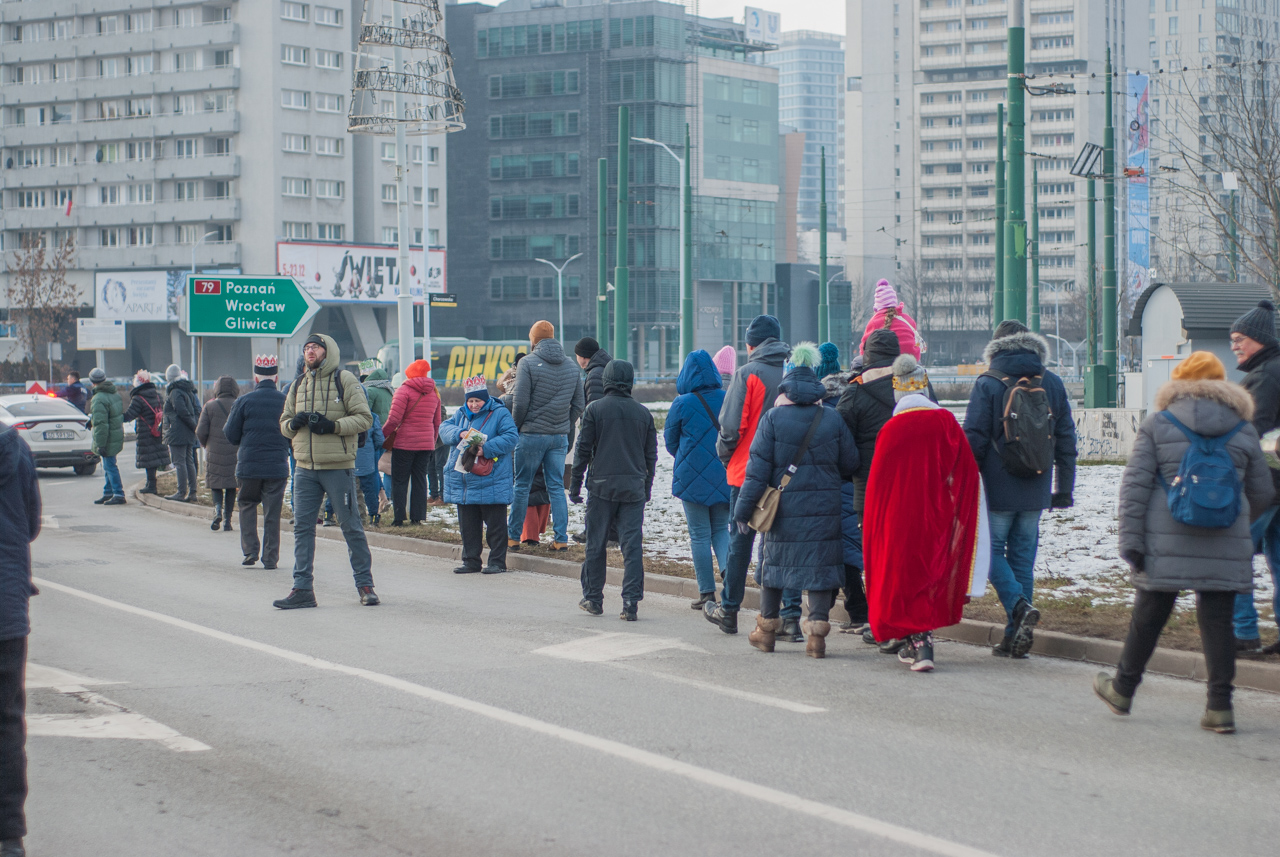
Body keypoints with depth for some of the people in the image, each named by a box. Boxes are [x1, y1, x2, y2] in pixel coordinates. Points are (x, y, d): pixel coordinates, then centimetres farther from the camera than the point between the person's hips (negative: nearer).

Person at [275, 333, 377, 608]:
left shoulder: (345, 380, -2)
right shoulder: (298, 386, 15)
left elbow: (364, 418, -7)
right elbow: (284, 423, 18)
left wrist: (333, 425, -20)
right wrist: (293, 423, -5)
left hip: (338, 466, -5)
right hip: (305, 467, 5)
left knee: (351, 526, 1)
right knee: (302, 527, 2)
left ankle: (365, 584, 10)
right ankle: (302, 589, 5)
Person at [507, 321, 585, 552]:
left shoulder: (528, 363, -9)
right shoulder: (571, 367, 8)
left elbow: (520, 402, -12)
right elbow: (578, 405, 10)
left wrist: (515, 426, 3)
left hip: (532, 435, -4)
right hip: (560, 437, 4)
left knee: (522, 486, 5)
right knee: (556, 488, 8)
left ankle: (513, 536, 11)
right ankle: (561, 539, 2)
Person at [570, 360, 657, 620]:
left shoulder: (594, 409, -2)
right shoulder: (643, 412, 7)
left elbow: (583, 450, -2)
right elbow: (651, 454, 13)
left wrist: (575, 484, 5)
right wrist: (647, 487, 23)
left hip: (602, 485, -2)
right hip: (634, 487, 2)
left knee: (596, 545, 9)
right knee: (632, 545, -1)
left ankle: (593, 598, 16)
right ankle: (630, 603, -7)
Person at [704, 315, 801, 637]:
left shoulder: (748, 374, -10)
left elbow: (731, 425, -13)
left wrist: (725, 455, 5)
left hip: (748, 472, -3)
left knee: (740, 543, 9)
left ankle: (728, 611, 21)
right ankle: (790, 616, -3)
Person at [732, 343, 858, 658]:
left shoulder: (773, 418, -4)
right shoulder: (833, 419, 2)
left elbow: (758, 467, -6)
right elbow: (850, 463, 8)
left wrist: (744, 506, -3)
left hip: (784, 506, -1)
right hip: (824, 506, 1)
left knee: (775, 559, 13)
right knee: (821, 562, 3)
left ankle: (767, 629, 22)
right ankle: (817, 630, -6)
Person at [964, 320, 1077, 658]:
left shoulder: (987, 385, -7)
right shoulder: (1051, 383, 7)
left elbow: (974, 440, -9)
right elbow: (1066, 439, 10)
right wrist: (1064, 488, 16)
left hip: (998, 489, -4)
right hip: (1035, 490, 4)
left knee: (991, 550, 6)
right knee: (1023, 557, 9)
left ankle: (1019, 606, -18)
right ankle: (1016, 637, 8)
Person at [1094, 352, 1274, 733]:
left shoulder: (1157, 424, 2)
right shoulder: (1243, 430, 7)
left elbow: (1135, 484, -3)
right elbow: (1262, 491, 14)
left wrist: (1130, 538, -2)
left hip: (1166, 543, -1)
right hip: (1225, 545, 1)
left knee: (1149, 615, 11)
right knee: (1217, 620, 4)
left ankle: (1123, 689, 26)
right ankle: (1220, 706, 0)